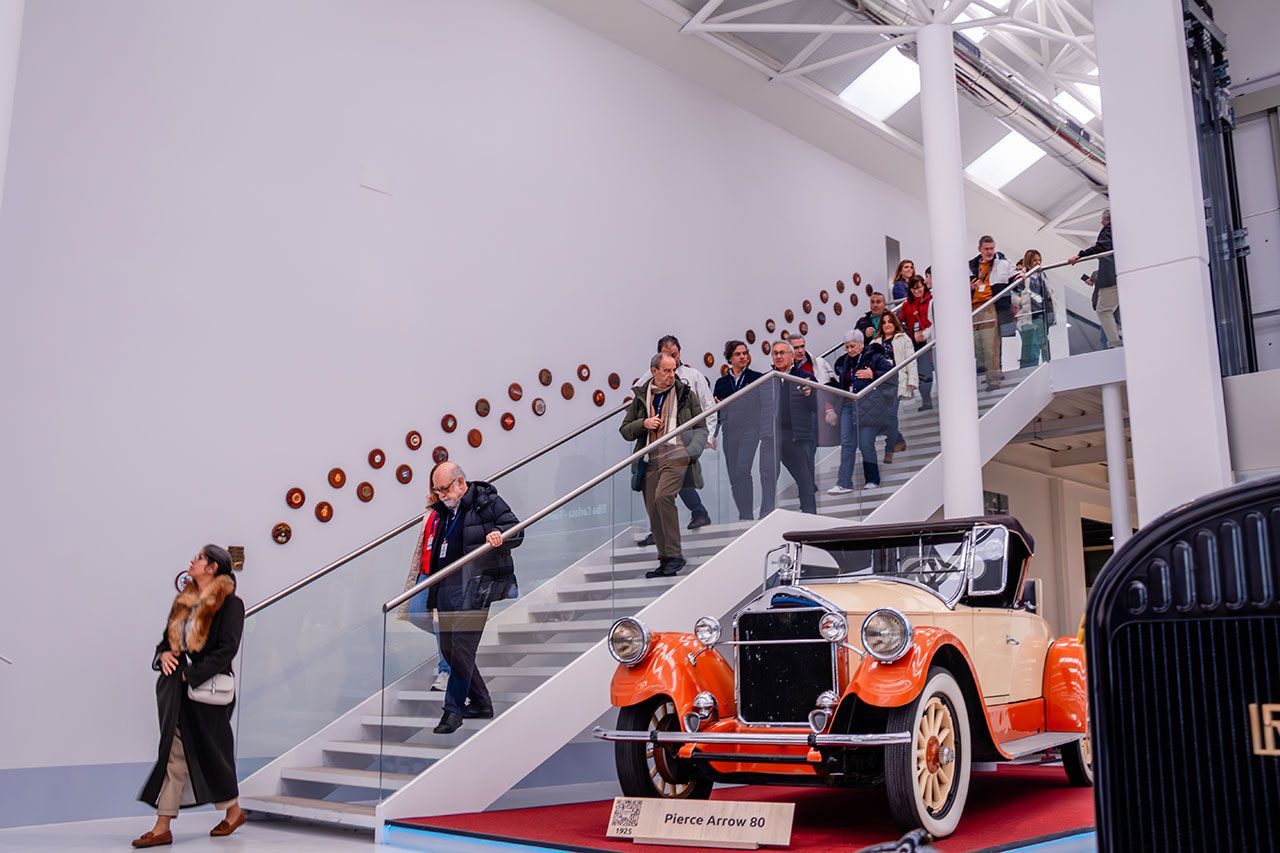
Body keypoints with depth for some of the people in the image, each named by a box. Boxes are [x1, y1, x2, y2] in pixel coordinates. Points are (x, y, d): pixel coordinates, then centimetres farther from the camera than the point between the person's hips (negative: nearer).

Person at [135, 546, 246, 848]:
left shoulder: (230, 603, -9)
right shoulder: (184, 600, 12)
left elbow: (227, 649, -15)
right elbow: (167, 636, 20)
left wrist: (192, 675, -17)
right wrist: (163, 653, -2)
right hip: (177, 690, 6)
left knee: (209, 752, 6)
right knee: (175, 755, 6)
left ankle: (234, 811, 26)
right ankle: (162, 828, 8)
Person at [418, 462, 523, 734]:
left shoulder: (487, 502, -1)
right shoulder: (441, 512, 20)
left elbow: (516, 530, -4)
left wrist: (498, 533, -25)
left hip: (475, 585, -8)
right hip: (445, 586, 8)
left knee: (462, 646, -13)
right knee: (448, 649, 10)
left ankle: (453, 709, -8)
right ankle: (481, 704, 21)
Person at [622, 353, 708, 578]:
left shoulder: (686, 393, 9)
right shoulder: (641, 396, 14)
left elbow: (701, 427, 11)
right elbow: (625, 431, 16)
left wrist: (692, 451, -7)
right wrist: (643, 424, -4)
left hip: (676, 454, -4)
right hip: (650, 458, 4)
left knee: (663, 496, -26)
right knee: (653, 510, 1)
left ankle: (675, 555, -18)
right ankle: (665, 562, 13)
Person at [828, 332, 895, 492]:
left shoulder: (874, 357, -1)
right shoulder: (843, 362, 18)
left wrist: (872, 375, -15)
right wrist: (830, 381, 11)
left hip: (868, 406, -6)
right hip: (848, 405, 6)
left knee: (865, 443, -4)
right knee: (847, 443, -2)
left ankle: (872, 480, 13)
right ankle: (844, 483, -5)